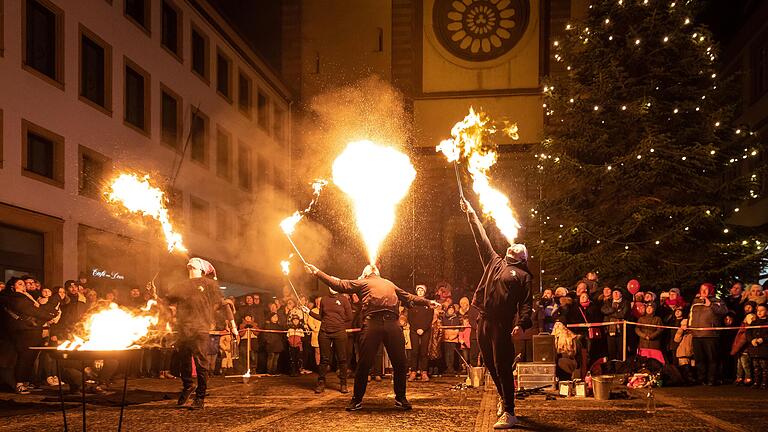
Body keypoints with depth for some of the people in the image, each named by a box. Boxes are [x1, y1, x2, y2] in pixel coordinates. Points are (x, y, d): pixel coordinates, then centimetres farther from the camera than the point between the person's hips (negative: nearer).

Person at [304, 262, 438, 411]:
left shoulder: (390, 284, 35)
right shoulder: (362, 283, 24)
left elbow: (408, 297, 43)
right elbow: (339, 284, 19)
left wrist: (427, 302, 43)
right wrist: (317, 273, 14)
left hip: (393, 323, 3)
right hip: (372, 323, -3)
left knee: (400, 363, 1)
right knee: (364, 364, -3)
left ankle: (400, 398, 16)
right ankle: (357, 400, 10)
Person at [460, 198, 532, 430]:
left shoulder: (523, 275, 5)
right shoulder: (494, 262, 20)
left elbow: (526, 303, -4)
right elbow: (481, 238, 24)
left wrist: (522, 323, -20)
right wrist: (471, 213, 25)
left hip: (502, 325, -6)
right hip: (484, 321, 6)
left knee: (502, 367, -9)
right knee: (491, 366, 12)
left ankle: (508, 413, -7)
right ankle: (504, 399, 32)